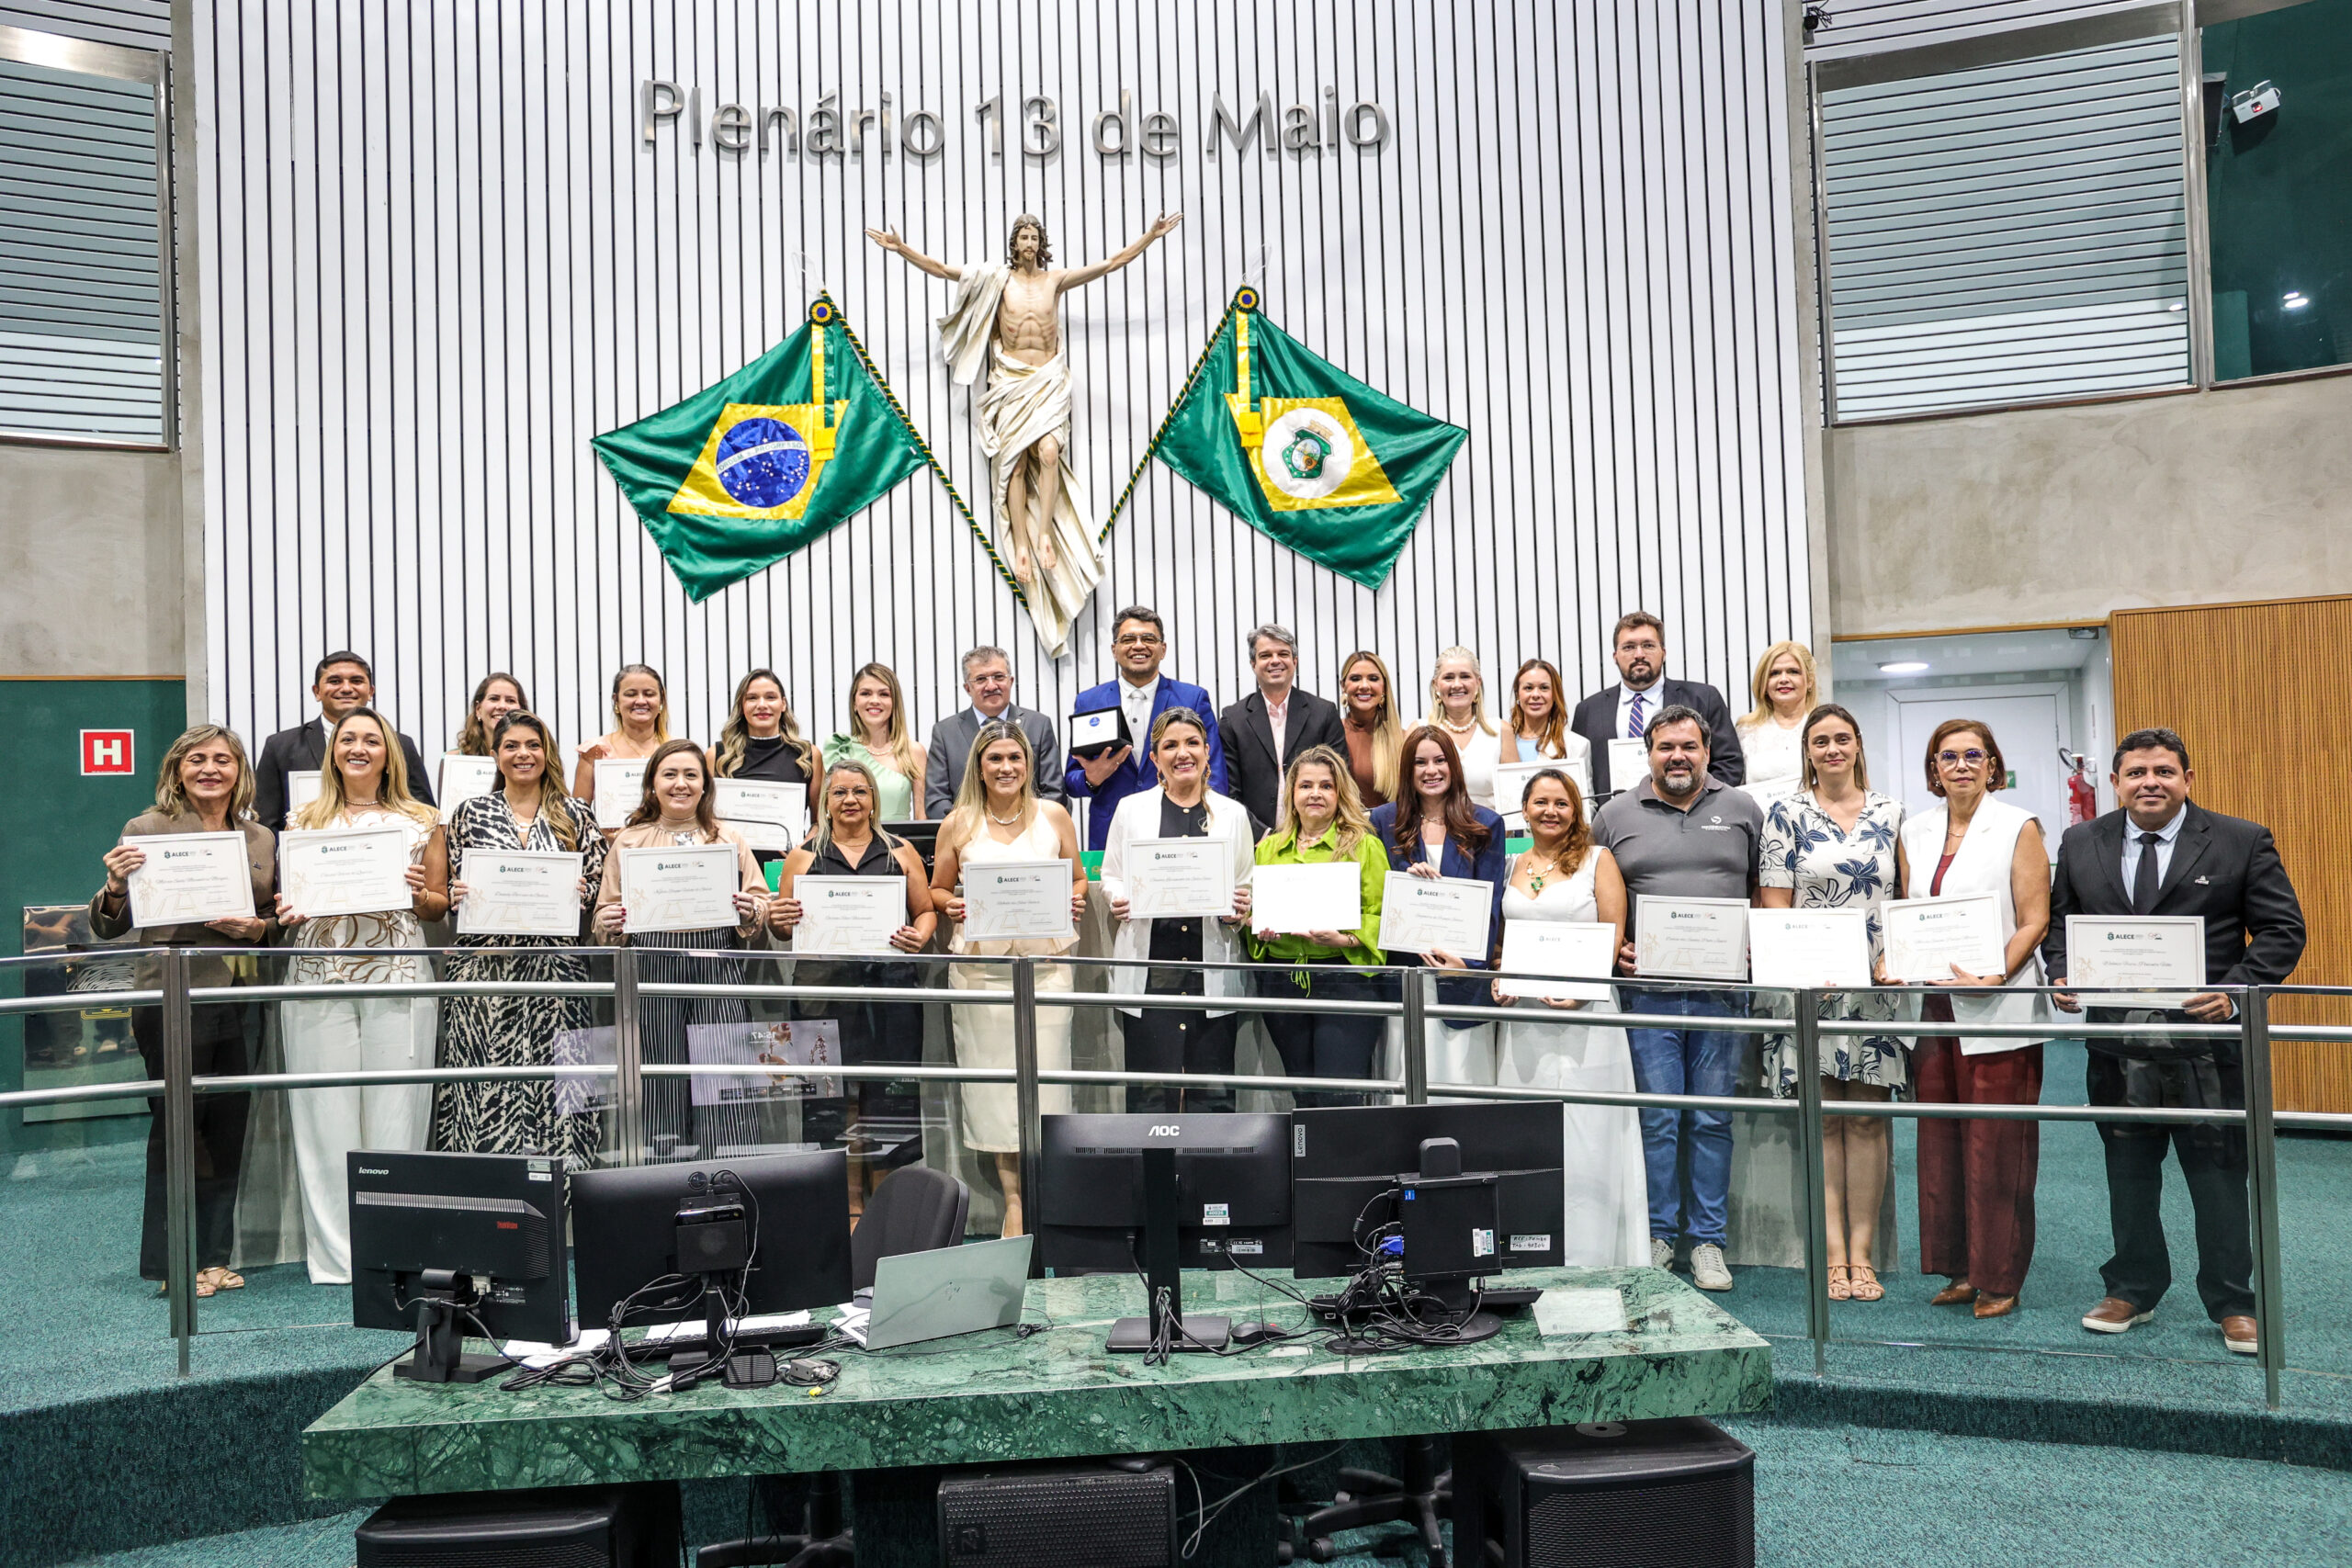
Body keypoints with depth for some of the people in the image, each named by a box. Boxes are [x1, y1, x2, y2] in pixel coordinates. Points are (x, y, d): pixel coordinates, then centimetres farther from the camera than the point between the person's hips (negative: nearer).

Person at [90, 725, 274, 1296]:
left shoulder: (260, 839, 11)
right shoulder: (147, 829, -1)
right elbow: (108, 928, 0)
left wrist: (257, 927, -4)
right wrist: (116, 887, -20)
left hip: (238, 998, 4)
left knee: (229, 1126, 7)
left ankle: (212, 1255, 19)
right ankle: (172, 1260, 15)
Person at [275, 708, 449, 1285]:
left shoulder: (421, 821, 10)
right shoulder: (304, 821, 14)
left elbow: (441, 905, 12)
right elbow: (287, 899, 18)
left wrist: (419, 894, -8)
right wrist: (287, 913, -3)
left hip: (399, 977, -1)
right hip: (318, 976, 1)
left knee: (396, 1108, -2)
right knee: (325, 1110, 0)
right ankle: (336, 1253, 8)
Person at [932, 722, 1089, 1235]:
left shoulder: (1053, 816, 8)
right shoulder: (958, 824, 6)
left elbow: (1078, 878, 16)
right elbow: (937, 890, 14)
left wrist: (1075, 900, -5)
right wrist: (952, 905, -8)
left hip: (1045, 960, 0)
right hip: (980, 963, 0)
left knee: (1044, 1071, -3)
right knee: (992, 1073, 1)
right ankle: (1012, 1197, 9)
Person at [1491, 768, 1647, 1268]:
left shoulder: (1597, 860, 3)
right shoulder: (1511, 865, 15)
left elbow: (1613, 935, -3)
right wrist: (1498, 979, 1)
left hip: (1583, 1013, -4)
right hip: (1522, 1015, 4)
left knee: (1582, 1135, -5)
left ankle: (1586, 1258, 2)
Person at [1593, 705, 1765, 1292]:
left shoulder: (1742, 811, 9)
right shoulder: (1616, 816, 6)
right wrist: (1613, 949, -3)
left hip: (1722, 991, 1)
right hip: (1647, 989, -1)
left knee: (1713, 1120, 5)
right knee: (1657, 1119, 2)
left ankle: (1708, 1242, 15)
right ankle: (1657, 1234, 14)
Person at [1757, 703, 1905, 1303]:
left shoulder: (1888, 814, 9)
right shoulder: (1786, 814, 2)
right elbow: (1774, 903, -1)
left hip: (1875, 984, 2)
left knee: (1867, 1115, 2)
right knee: (1823, 1115, 1)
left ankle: (1862, 1252, 8)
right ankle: (1833, 1253, 7)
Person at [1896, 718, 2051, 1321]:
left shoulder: (2019, 828, 0)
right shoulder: (1915, 832, 13)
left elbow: (2034, 922, -5)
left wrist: (1994, 978, -18)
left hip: (1998, 1011, -5)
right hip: (1932, 1008, 5)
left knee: (1996, 1147, -2)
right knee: (1941, 1143, 7)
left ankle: (2000, 1278, 8)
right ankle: (1961, 1269, 17)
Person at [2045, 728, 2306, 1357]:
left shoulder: (2242, 843, -1)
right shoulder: (2080, 845, 7)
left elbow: (2282, 930, -2)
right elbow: (2058, 921, 15)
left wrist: (2235, 990, -16)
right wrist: (2061, 974, -4)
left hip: (2207, 1041, -3)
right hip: (2117, 1042, 3)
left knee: (2219, 1177, 7)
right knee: (2128, 1175, 14)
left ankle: (2232, 1304, 22)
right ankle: (2132, 1291, 28)